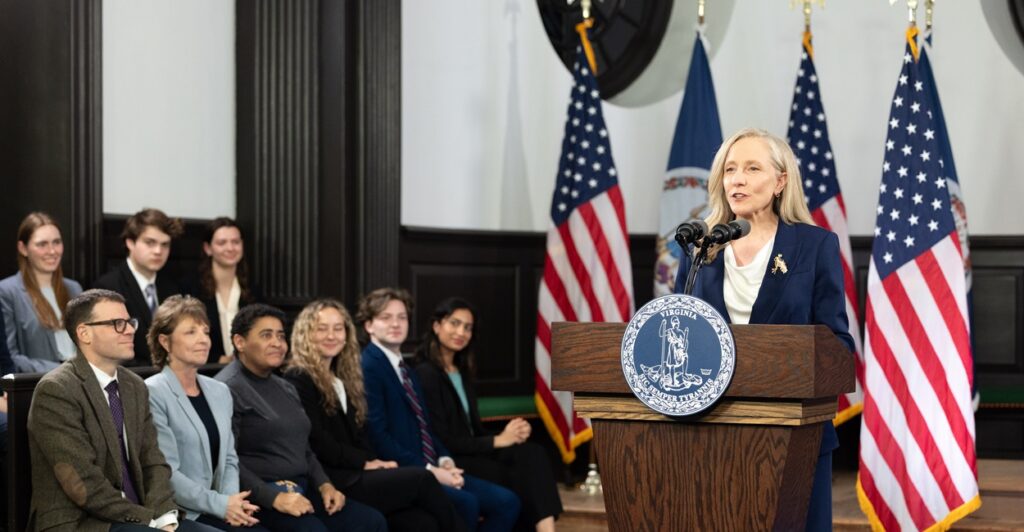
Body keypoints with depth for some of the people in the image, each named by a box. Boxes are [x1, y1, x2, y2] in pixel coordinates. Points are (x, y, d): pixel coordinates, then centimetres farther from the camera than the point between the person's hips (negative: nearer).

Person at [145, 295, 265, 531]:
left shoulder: (220, 392, 16)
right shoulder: (153, 394, -6)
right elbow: (165, 473, -12)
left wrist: (231, 501, -4)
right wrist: (220, 504, -14)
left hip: (217, 511, 6)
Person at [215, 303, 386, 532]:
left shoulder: (286, 388, 22)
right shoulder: (227, 390, -7)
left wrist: (324, 485, 7)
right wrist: (273, 497, -23)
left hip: (301, 490, 9)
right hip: (259, 498, -8)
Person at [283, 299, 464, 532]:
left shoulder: (343, 379, 23)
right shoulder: (298, 379, -4)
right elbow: (316, 440, -12)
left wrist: (375, 461, 0)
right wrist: (365, 462, -8)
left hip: (354, 474, 8)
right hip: (330, 482, -8)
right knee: (421, 478, -18)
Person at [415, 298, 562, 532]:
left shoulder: (463, 373, 18)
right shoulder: (426, 374, -10)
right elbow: (442, 441, -15)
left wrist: (511, 434, -5)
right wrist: (497, 441, -12)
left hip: (472, 453, 7)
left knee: (532, 454, -20)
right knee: (520, 476, -24)